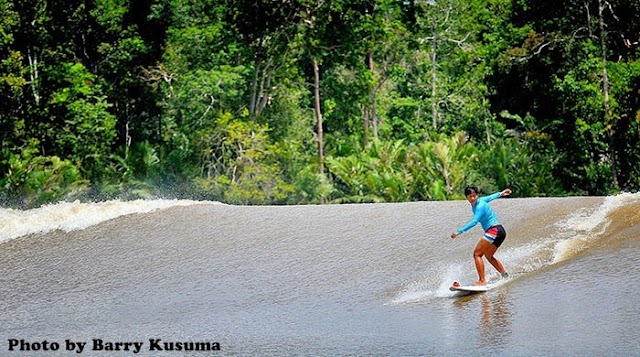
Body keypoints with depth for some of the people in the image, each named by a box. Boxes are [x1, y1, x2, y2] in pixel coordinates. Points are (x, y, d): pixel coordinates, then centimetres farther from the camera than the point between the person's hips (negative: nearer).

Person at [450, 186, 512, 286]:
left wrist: (459, 231, -36)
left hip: (494, 230, -11)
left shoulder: (480, 206, -16)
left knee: (477, 254, -14)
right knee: (489, 256, 24)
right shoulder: (476, 203, 12)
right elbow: (490, 197, 31)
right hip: (500, 232, 11)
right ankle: (505, 276, 20)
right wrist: (500, 194, 51)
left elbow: (474, 222, -29)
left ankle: (482, 281, -22)